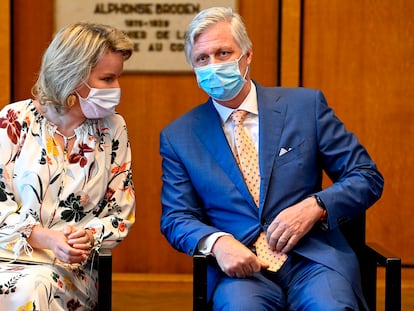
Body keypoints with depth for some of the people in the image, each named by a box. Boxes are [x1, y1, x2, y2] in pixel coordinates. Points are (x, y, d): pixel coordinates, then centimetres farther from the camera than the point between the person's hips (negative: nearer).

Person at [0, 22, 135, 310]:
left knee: (34, 287, -35)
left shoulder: (113, 129, 5)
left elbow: (121, 214, 7)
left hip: (70, 266, 0)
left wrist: (88, 238, -14)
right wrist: (45, 238, -17)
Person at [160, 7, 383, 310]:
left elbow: (368, 177, 9)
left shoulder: (306, 105, 8)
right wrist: (217, 242, -14)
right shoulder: (178, 136, 11)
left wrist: (315, 206, -10)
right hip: (240, 266, 0)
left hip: (314, 256, 0)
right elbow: (176, 217, 8)